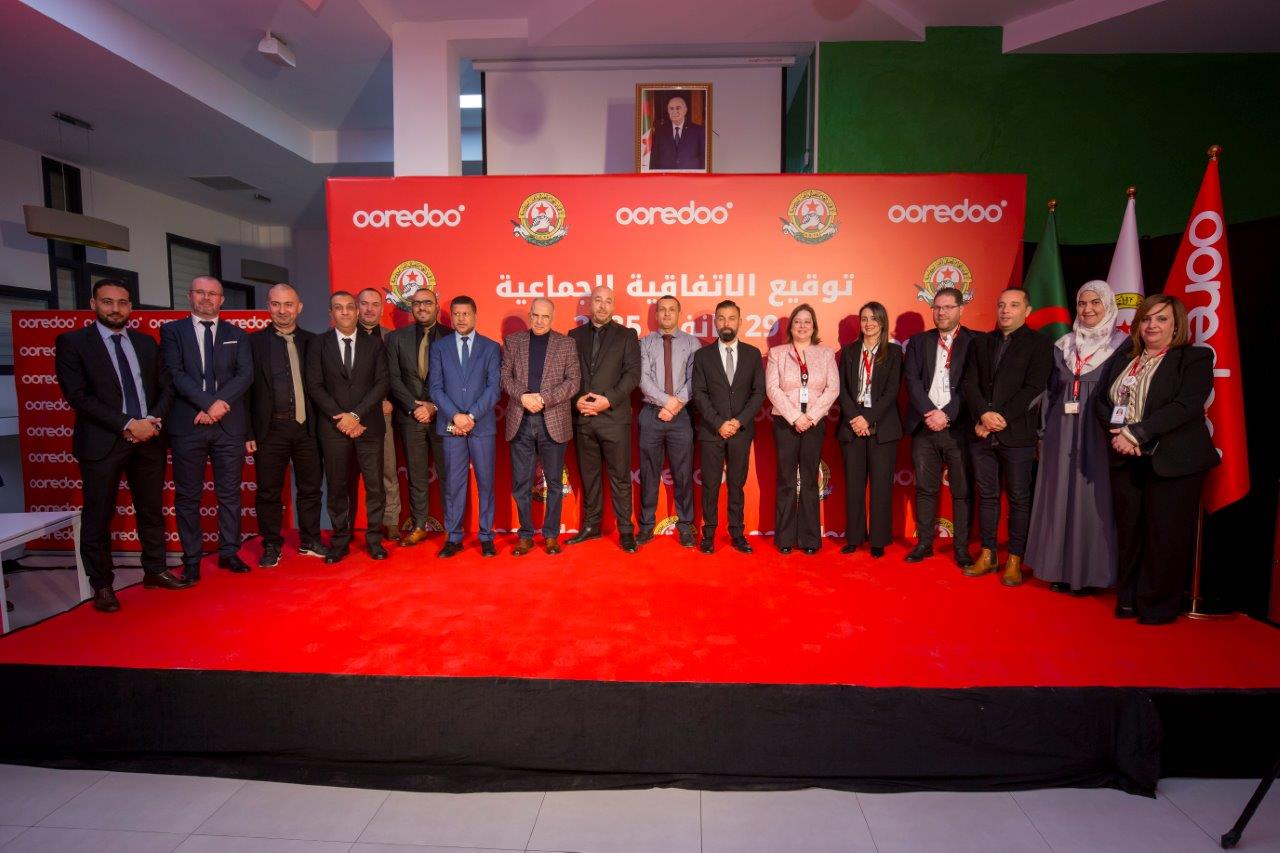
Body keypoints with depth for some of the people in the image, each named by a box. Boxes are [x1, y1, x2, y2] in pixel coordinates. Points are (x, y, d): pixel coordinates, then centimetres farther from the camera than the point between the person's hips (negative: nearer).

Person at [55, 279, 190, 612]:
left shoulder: (146, 343, 11)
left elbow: (166, 387, 10)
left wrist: (155, 420, -8)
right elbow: (79, 396, -10)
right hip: (102, 443, -4)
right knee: (98, 517, 5)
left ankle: (155, 572, 24)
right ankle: (102, 585, 18)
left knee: (152, 510, 12)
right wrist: (127, 425, -16)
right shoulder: (72, 342, -2)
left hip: (148, 440, 4)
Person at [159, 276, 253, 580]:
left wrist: (220, 404, -14)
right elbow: (175, 374, -6)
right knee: (187, 496, 5)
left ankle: (229, 553, 18)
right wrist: (208, 403, -17)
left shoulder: (237, 335, 12)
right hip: (187, 426, -1)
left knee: (230, 494, 7)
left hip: (229, 425, 2)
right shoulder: (172, 331, 7)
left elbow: (245, 374, 0)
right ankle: (192, 559, 15)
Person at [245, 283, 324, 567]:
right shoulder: (254, 342, 2)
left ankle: (310, 541, 24)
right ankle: (271, 546, 20)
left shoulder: (312, 342, 8)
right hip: (270, 429, -2)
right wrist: (248, 433, -5)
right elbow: (246, 388, 0)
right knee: (268, 491, 6)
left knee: (310, 487, 9)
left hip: (306, 427, 2)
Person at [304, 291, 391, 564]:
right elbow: (315, 386, 0)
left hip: (368, 426, 0)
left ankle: (374, 539, 13)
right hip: (334, 427, 0)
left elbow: (382, 383, -2)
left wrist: (356, 415, -11)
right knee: (338, 487, 5)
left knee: (374, 485, 1)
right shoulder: (318, 344, 6)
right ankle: (340, 541, 17)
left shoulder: (374, 344, 6)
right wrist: (340, 418, -10)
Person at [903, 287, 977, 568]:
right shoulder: (918, 341, 11)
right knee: (925, 488, 8)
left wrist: (947, 414, -14)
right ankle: (924, 543, 17)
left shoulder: (975, 342, 2)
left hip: (958, 427, -2)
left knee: (962, 490, 3)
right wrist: (929, 413, -11)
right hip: (924, 426, 2)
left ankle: (962, 547, 13)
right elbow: (912, 381, 1)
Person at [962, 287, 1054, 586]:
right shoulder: (982, 343, 12)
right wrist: (984, 414, -12)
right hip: (983, 434, 4)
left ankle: (1015, 560, 14)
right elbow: (970, 384, 4)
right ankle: (987, 555, 20)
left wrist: (1000, 418, -15)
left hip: (1017, 435, -3)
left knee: (1019, 498, 4)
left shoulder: (1039, 344, 0)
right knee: (987, 495, 10)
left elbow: (1034, 389, -9)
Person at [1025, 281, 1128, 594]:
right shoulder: (1063, 345, 10)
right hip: (1063, 433, 4)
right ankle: (1061, 568, 16)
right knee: (1059, 499, 6)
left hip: (1098, 435, -4)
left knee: (1092, 499, 0)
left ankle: (1088, 572, 11)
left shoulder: (1122, 345, -2)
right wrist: (1043, 433, 9)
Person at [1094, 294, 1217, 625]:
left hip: (1172, 461, -4)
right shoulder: (1121, 358, 13)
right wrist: (1118, 432, -10)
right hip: (1126, 460, 4)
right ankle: (1128, 600, 22)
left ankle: (1158, 606, 16)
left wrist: (1136, 433, -20)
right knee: (1129, 532, 10)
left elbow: (1186, 406, -15)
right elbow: (1100, 400, 8)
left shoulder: (1195, 358, -2)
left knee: (1165, 536, 2)